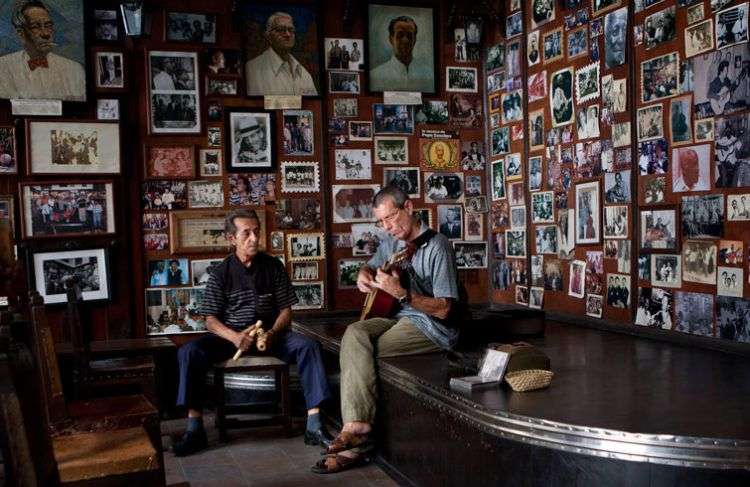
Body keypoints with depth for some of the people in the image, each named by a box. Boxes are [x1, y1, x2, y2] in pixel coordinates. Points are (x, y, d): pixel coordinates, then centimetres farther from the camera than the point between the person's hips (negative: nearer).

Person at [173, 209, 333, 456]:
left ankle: (314, 426, -28)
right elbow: (211, 320, -2)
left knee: (308, 346, -27)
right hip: (230, 335, 0)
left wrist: (273, 332, -16)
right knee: (188, 352, -27)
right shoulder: (220, 273, 0)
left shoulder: (273, 267, 4)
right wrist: (234, 337, -23)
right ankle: (195, 429, -22)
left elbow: (286, 310, 5)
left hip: (270, 333, 1)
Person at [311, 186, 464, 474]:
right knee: (355, 334, -21)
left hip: (434, 329, -8)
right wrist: (364, 275, 5)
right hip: (401, 319, 8)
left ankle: (356, 429, -14)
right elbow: (370, 266, 30)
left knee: (357, 353, -22)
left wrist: (402, 294, -32)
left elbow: (444, 309, -20)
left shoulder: (437, 247, -15)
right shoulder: (391, 243, 10)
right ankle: (357, 427, -25)